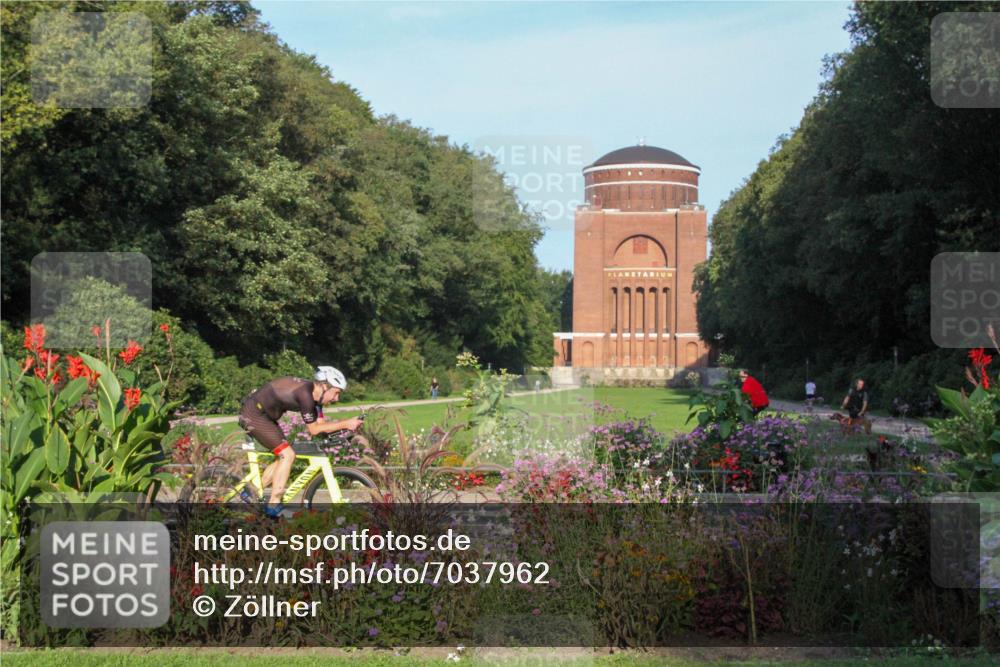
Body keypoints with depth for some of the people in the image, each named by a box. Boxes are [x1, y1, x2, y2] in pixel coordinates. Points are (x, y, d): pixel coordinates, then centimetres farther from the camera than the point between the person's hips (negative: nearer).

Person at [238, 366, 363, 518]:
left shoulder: (314, 393, 2)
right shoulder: (305, 393, -26)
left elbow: (321, 424, 3)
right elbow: (314, 430, -21)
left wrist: (347, 424, -9)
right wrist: (344, 424, -21)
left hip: (263, 415, 10)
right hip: (253, 415, -10)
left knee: (284, 456, 11)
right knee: (287, 455, -12)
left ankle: (252, 493, 22)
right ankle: (273, 505, -8)